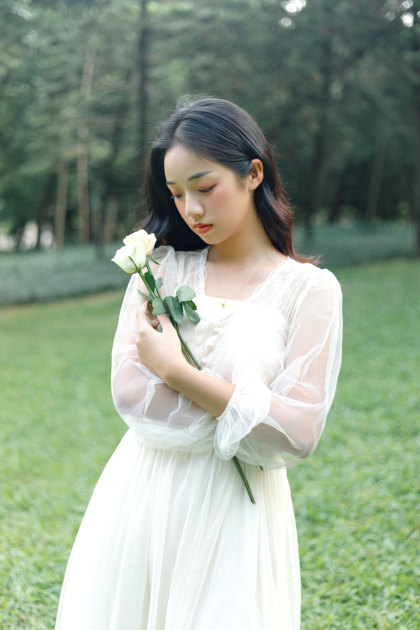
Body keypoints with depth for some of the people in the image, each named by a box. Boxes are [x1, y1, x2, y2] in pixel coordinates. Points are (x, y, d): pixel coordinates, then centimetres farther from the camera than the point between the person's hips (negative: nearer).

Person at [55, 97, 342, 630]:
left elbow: (298, 433, -13)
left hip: (236, 511, -2)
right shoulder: (161, 267, 4)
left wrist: (177, 370, -16)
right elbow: (130, 391, -7)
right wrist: (250, 407, -13)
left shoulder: (310, 288, -4)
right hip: (141, 500, 3)